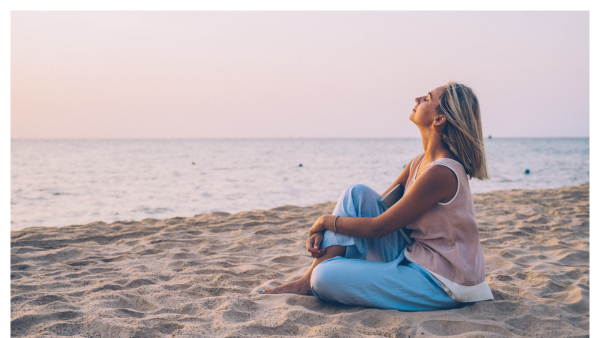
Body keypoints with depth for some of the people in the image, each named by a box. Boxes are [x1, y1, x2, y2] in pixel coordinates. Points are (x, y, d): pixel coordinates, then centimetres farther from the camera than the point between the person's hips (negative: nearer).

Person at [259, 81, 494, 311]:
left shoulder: (440, 173, -24)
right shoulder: (420, 162, 6)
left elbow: (378, 228, -19)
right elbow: (377, 206, 11)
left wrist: (326, 220, -4)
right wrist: (323, 231, -2)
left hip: (439, 285, -9)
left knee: (327, 277, -25)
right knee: (357, 194, -1)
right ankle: (308, 281, -1)